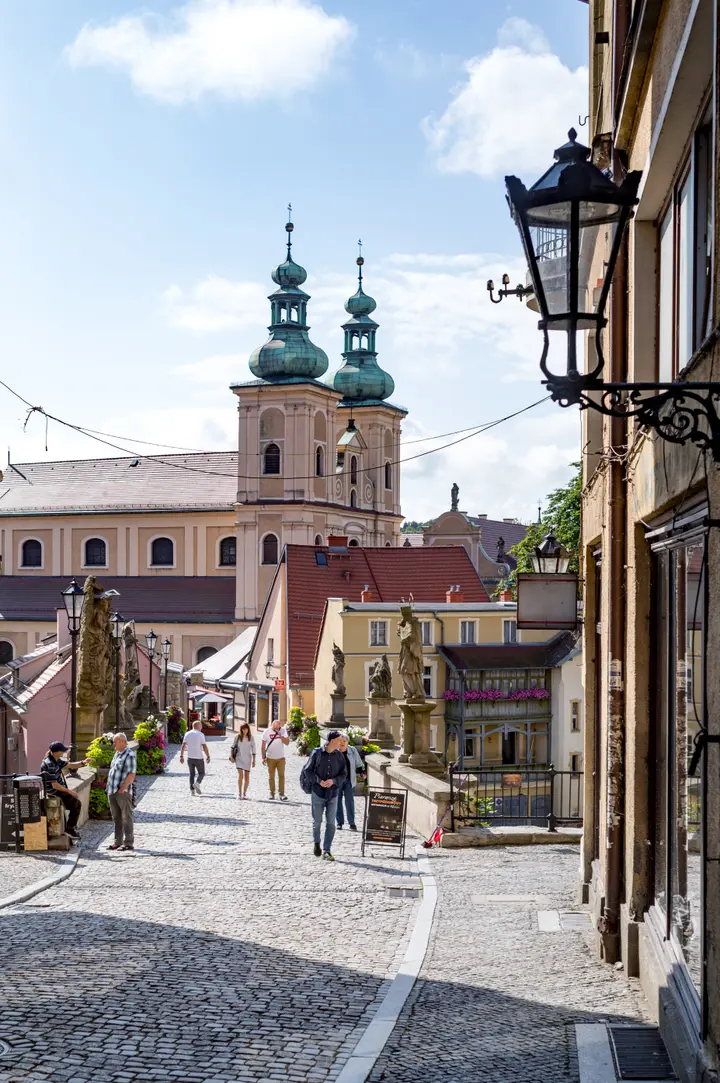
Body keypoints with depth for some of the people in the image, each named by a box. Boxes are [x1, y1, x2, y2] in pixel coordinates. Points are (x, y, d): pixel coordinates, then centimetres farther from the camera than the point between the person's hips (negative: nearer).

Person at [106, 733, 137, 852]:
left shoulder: (129, 755, -11)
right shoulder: (117, 753, 16)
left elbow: (132, 775, -17)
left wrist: (122, 789, -20)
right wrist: (109, 786, 13)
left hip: (122, 792, -9)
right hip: (112, 791, 9)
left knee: (126, 817, -4)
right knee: (116, 818, 13)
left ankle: (128, 843, -2)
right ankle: (118, 841, 19)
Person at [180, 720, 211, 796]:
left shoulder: (187, 734, 5)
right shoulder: (200, 734, -6)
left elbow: (183, 746, 2)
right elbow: (204, 747, -9)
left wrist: (181, 756, 5)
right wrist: (208, 756, -2)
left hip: (190, 758, 4)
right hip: (198, 758, -4)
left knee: (192, 774, 12)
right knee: (201, 773, 10)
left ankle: (192, 791, 5)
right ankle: (197, 783, -17)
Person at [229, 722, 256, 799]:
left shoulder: (251, 738, 1)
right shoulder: (238, 737, -1)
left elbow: (253, 749, 4)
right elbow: (232, 747, 6)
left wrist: (253, 760, 2)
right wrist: (231, 756, -2)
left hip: (247, 758, 2)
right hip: (239, 758, -2)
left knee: (247, 776, 5)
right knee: (240, 774, -15)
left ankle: (244, 793, 17)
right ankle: (239, 793, -13)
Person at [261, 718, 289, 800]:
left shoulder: (283, 730, -3)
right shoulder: (267, 731, -6)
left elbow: (287, 742, -9)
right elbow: (263, 745, -1)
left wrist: (280, 735, -22)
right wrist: (263, 757, -5)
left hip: (281, 758, 0)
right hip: (270, 758, 0)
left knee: (281, 775, -7)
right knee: (271, 776, 4)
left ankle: (282, 794, -8)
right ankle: (272, 793, 12)